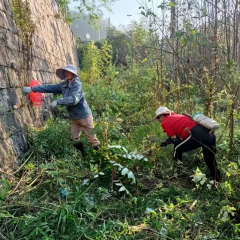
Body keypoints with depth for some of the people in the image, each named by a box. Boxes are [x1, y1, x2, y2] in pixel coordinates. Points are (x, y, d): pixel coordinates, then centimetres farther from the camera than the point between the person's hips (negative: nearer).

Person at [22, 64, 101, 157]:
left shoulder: (77, 84, -21)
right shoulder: (63, 85, 2)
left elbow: (73, 99, -33)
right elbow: (50, 87, 4)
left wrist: (58, 102, -29)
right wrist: (32, 89, 0)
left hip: (84, 116, -7)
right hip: (74, 118, 8)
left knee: (92, 139, 3)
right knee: (74, 140, 13)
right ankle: (83, 157, 30)